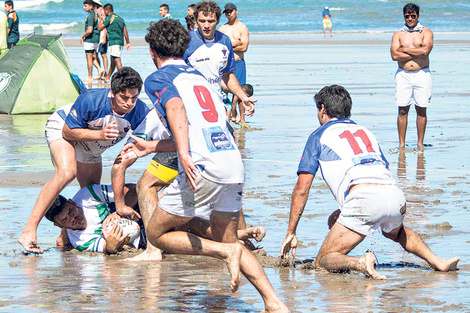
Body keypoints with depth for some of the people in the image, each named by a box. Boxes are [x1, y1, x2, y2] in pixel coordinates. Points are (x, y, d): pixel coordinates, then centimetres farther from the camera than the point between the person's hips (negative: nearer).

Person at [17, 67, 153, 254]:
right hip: (62, 128, -6)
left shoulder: (140, 112, -28)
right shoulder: (90, 100, -38)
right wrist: (99, 134, -43)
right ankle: (29, 231, -33)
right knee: (67, 173, -33)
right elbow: (68, 132, -29)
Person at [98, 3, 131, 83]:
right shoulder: (120, 18, 17)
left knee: (117, 60, -12)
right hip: (121, 41, 8)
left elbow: (99, 28, -2)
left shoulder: (109, 18, -6)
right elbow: (125, 32, 16)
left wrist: (100, 20, 12)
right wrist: (128, 43, 18)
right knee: (113, 60, 16)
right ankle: (107, 77, 26)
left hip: (114, 42, -8)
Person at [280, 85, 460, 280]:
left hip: (363, 198, -6)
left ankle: (360, 264, -27)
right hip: (396, 197, 6)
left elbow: (302, 188, 12)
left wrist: (290, 233, 17)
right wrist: (344, 212, 40)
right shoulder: (365, 132, 33)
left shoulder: (319, 136, 17)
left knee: (323, 261, 2)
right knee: (395, 232, 39)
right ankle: (437, 262, 18)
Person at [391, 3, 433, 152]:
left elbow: (425, 50, -14)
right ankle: (401, 144, 2)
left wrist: (404, 50, -6)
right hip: (403, 75, 1)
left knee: (421, 110, 1)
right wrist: (416, 53, -7)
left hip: (422, 74, -1)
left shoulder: (426, 33, 5)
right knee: (402, 110, -1)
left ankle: (420, 143, 8)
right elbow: (394, 55, -5)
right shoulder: (398, 35, 10)